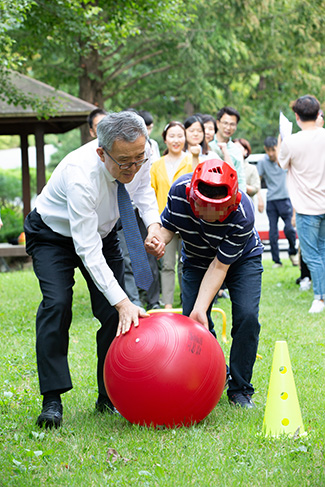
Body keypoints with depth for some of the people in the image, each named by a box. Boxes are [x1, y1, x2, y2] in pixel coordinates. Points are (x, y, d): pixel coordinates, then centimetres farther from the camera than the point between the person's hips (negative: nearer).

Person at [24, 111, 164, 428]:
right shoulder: (81, 174, -41)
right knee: (57, 304, -25)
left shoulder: (138, 156, -23)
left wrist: (153, 223, -15)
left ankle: (110, 398, 2)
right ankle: (52, 401, -22)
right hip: (53, 234, -5)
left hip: (101, 232, 5)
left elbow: (143, 189, 5)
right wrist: (122, 302, -43)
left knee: (113, 313, -8)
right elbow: (87, 250, -39)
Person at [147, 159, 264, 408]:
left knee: (247, 317, -19)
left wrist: (201, 309, -38)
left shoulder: (242, 216, -38)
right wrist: (157, 240, -37)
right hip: (196, 261, 3)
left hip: (241, 259, -3)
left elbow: (219, 266, -32)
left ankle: (240, 390, -3)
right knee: (191, 323, -11)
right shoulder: (179, 191, -30)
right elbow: (168, 227, -13)